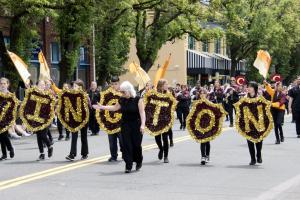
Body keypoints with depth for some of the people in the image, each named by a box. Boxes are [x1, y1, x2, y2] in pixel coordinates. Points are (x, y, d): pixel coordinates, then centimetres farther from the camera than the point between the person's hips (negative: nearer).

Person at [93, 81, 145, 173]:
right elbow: (114, 108, 19)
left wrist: (142, 124, -22)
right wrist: (102, 107, 15)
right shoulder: (122, 100, 6)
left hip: (136, 125, -4)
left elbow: (142, 113, -14)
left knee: (136, 144, 3)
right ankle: (128, 166, 2)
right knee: (126, 145, -1)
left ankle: (139, 161, 29)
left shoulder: (138, 99, -10)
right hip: (125, 125, 4)